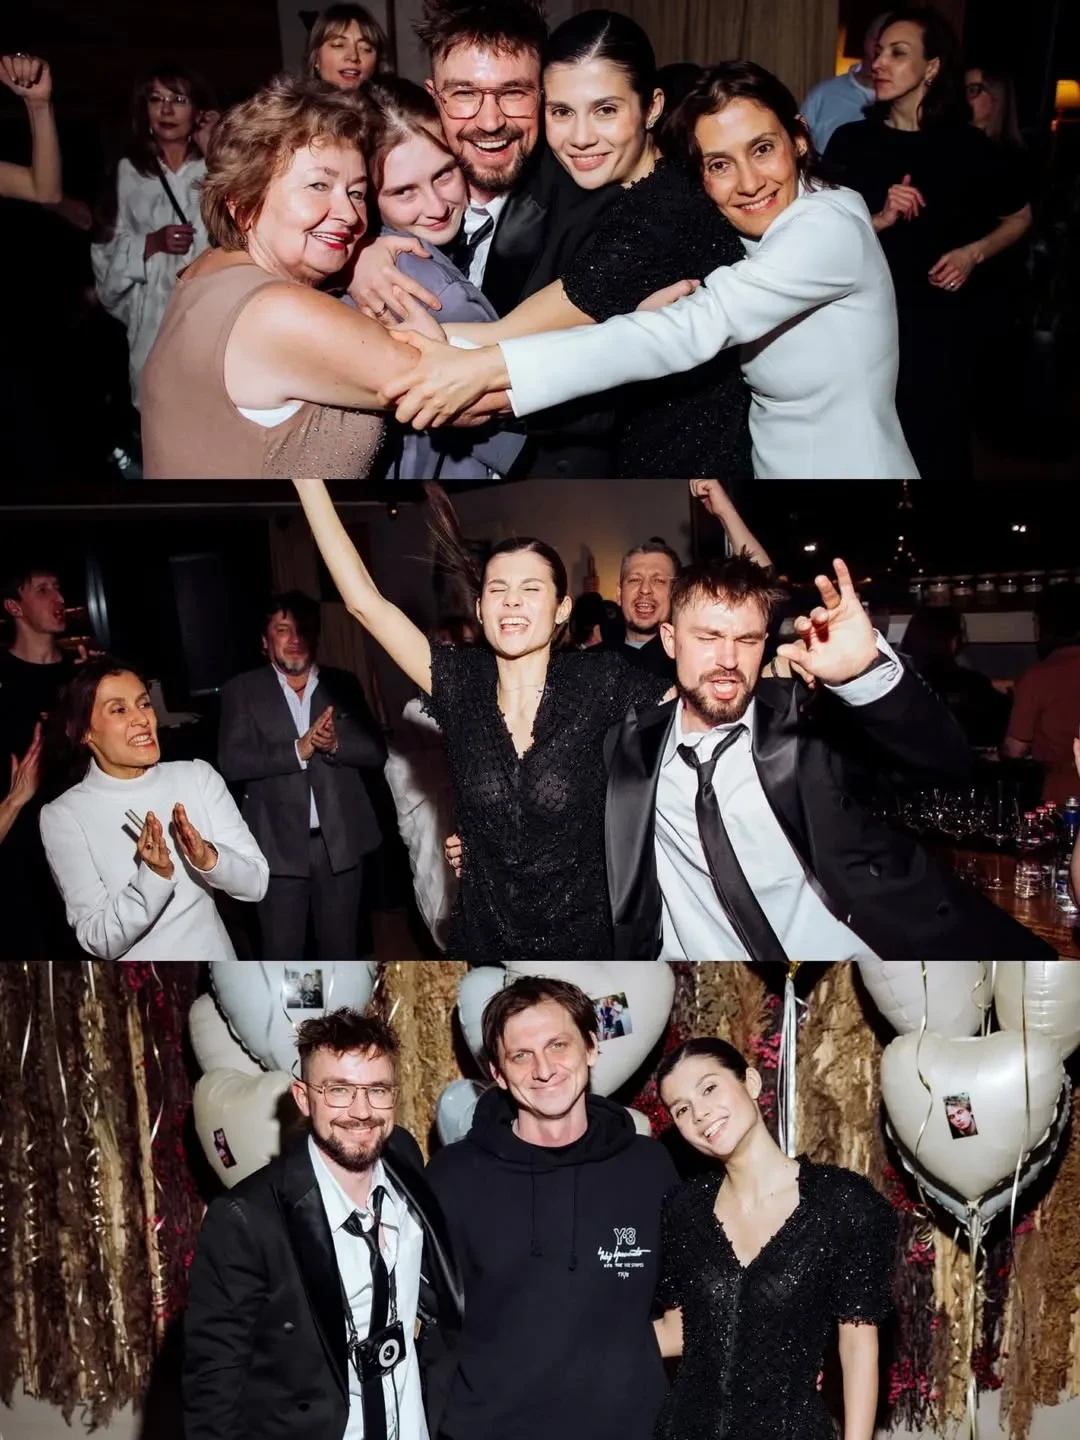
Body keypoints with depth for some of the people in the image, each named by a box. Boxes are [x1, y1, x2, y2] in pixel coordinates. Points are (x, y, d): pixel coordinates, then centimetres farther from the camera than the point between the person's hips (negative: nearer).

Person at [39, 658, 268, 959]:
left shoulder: (198, 776, -9)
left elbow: (256, 883, -12)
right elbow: (100, 941, -18)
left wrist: (208, 859, -29)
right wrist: (154, 876, -31)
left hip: (216, 958, 2)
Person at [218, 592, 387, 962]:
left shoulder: (343, 685, 8)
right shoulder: (242, 690, 1)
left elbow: (376, 750, 4)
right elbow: (231, 762, -9)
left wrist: (337, 744, -16)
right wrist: (298, 749, -20)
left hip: (341, 840, 2)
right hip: (278, 843, -2)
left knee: (342, 947, 14)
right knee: (281, 952, 6)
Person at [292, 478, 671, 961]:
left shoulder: (598, 682, -12)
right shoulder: (462, 682, -7)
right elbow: (364, 600, -11)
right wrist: (307, 477, -12)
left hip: (580, 939, -2)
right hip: (480, 936, 2)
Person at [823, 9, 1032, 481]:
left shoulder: (966, 146, 2)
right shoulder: (851, 140, 1)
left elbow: (1020, 217, 14)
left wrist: (973, 254, -2)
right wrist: (881, 220, -16)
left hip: (935, 325, 0)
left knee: (933, 448, 6)